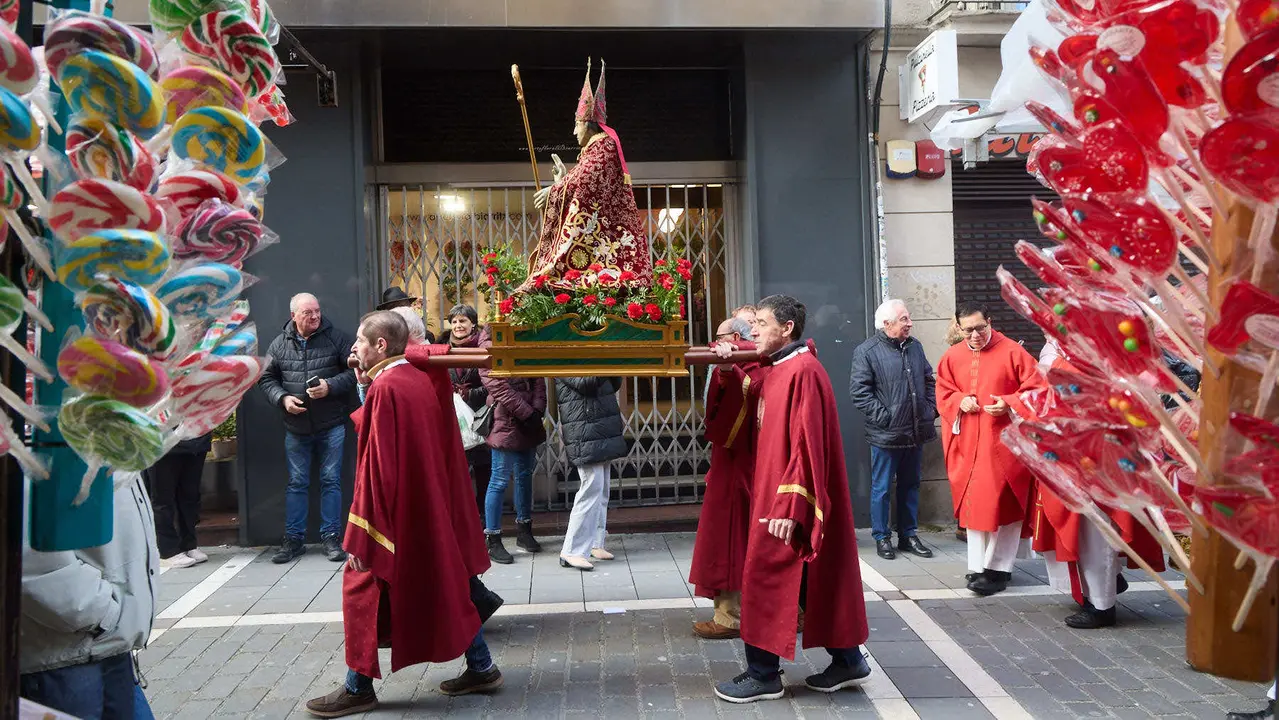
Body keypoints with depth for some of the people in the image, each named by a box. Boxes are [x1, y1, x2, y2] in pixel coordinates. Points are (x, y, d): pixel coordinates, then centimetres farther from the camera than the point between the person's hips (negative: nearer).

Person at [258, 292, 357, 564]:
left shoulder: (336, 338, -4)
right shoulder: (280, 344, 3)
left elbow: (353, 370, -5)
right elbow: (266, 379, 9)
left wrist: (330, 386, -18)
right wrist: (283, 398, -8)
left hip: (331, 426, -2)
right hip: (296, 427, 2)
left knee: (331, 480, 3)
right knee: (297, 483, 9)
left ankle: (331, 537, 13)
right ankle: (293, 539, 18)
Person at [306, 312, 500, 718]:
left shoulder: (385, 388, -19)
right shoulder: (422, 378, 6)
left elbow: (378, 469, -22)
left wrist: (361, 537, -18)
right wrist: (367, 381, 9)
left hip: (395, 515, -9)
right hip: (431, 510, 9)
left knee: (364, 588, 6)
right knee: (447, 585, 17)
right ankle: (481, 668, 23)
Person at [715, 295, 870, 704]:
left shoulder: (803, 372, -18)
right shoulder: (777, 369, 11)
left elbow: (807, 444, -22)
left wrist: (789, 506, -24)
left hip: (788, 497, -9)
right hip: (775, 491, 9)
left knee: (765, 580, -2)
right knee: (817, 581, 15)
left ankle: (763, 675, 9)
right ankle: (848, 660, 25)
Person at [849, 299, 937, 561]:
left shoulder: (914, 346, 11)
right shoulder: (867, 351, -10)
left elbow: (929, 380, 20)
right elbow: (859, 390, -14)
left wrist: (931, 409, 7)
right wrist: (882, 417, -17)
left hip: (915, 432, 6)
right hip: (886, 434, -6)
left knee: (911, 485, 15)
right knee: (881, 488, 4)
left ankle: (909, 535, 26)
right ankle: (882, 537, 16)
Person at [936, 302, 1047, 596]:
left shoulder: (1012, 352, -6)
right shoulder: (952, 357, 6)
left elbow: (1036, 390, -6)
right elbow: (943, 393, 13)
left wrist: (1009, 405, -20)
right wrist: (959, 401, -8)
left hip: (1003, 442, -4)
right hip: (968, 444, 4)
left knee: (1003, 504, -1)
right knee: (973, 503, 7)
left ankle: (999, 568, 8)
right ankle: (977, 567, 15)